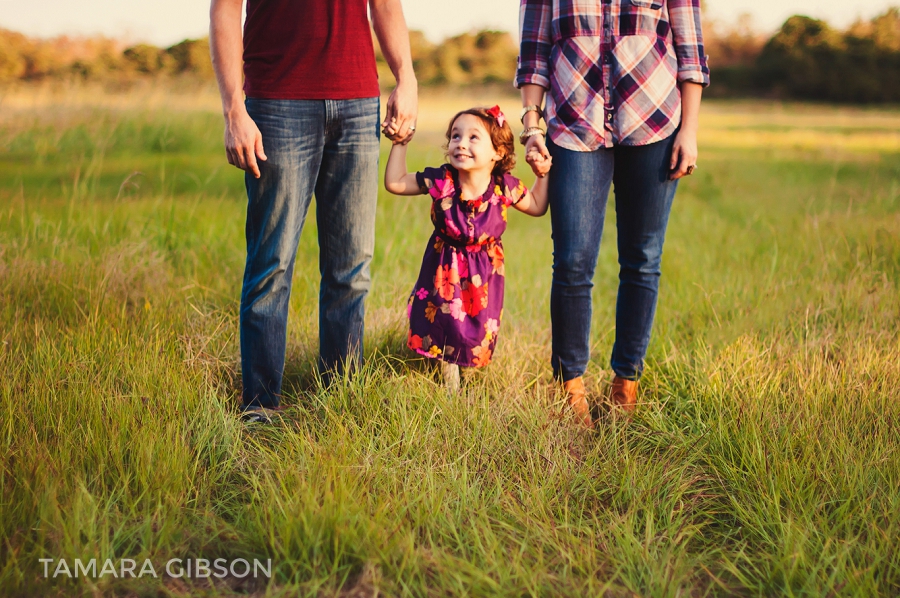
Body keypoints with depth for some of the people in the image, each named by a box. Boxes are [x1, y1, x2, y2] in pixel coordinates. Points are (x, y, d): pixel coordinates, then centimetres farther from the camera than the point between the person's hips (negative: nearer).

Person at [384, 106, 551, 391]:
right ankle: (449, 380, 31)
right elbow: (394, 183, -12)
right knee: (444, 325, 7)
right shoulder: (441, 181, -20)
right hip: (445, 267, -1)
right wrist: (400, 143, -15)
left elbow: (536, 206, 2)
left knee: (481, 327, 11)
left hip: (485, 270, 1)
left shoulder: (505, 186, -17)